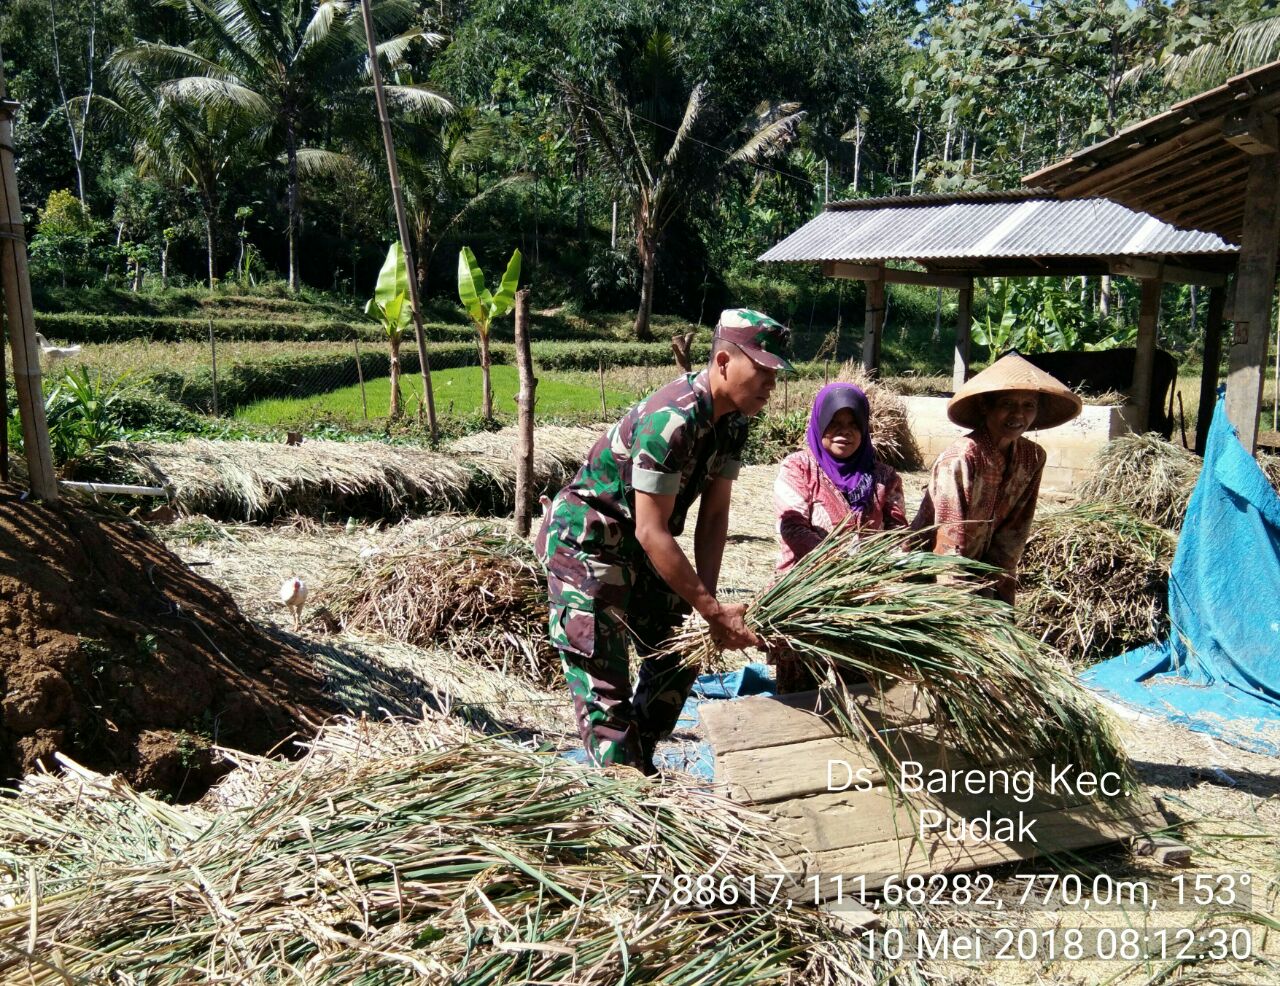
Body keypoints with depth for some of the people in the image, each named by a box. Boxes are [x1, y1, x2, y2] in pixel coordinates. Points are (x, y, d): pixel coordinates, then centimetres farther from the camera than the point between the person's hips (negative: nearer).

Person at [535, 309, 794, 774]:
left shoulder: (732, 421, -3)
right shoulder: (671, 421, -31)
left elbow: (714, 514, -2)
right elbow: (651, 533, -30)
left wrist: (707, 600, -12)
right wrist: (713, 612, -26)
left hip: (637, 548, 10)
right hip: (584, 543, -10)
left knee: (679, 658, 16)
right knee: (604, 682, -8)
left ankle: (641, 771, 30)